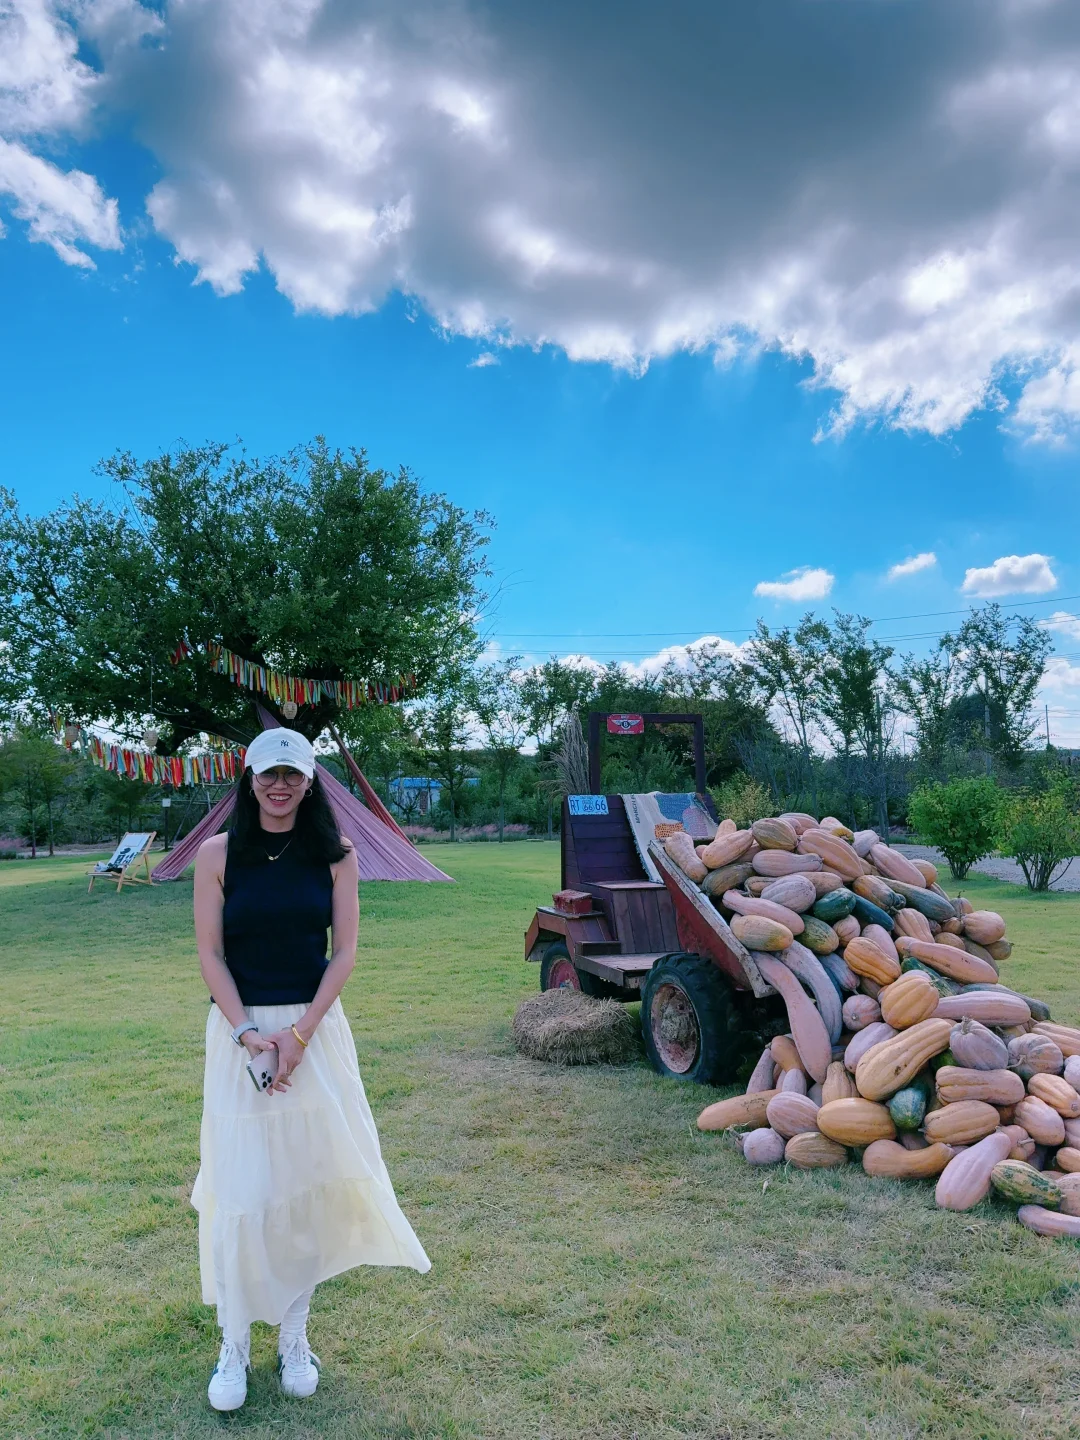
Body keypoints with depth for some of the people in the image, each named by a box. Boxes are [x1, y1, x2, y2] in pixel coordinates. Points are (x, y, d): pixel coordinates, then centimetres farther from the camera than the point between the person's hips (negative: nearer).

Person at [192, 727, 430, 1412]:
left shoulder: (335, 855, -1)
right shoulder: (219, 854, -2)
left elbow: (345, 952, -3)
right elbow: (211, 953, -3)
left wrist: (298, 1033, -12)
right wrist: (249, 1033, -13)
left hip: (315, 1029, 1)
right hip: (239, 1030, -1)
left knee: (308, 1182, 7)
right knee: (239, 1189, 1)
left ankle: (295, 1337, 24)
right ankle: (234, 1347, 18)